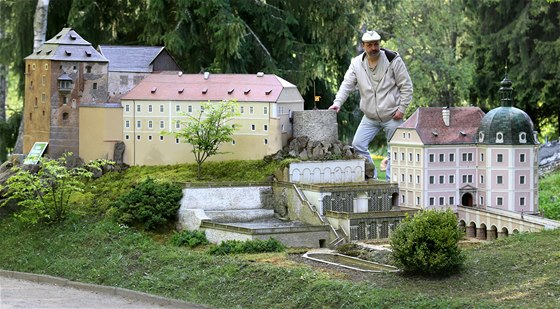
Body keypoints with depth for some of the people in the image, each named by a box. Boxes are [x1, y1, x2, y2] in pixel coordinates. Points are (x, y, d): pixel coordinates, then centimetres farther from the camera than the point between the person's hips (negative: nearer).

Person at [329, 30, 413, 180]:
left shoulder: (393, 60, -11)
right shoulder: (357, 63, -2)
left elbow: (406, 86, -7)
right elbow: (347, 85, -4)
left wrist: (402, 109, -11)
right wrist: (337, 103, -20)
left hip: (392, 116, -3)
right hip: (370, 117, 3)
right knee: (358, 145, -2)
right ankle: (371, 176, 13)